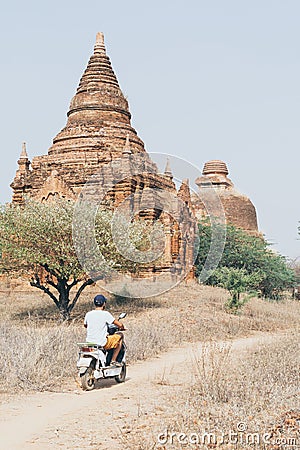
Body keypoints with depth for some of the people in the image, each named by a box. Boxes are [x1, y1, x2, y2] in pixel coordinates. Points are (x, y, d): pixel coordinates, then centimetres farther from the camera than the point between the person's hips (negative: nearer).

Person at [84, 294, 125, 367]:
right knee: (120, 335, 12)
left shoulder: (88, 314, 4)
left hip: (89, 342, 6)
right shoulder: (105, 314, -11)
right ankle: (113, 360, 10)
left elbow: (85, 325, 24)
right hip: (101, 343, -6)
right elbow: (120, 325, -9)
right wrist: (122, 327, 14)